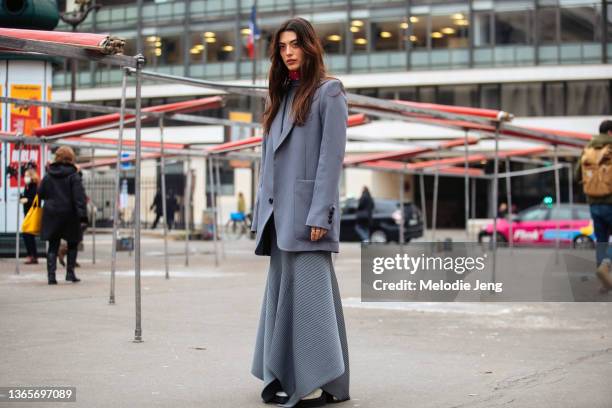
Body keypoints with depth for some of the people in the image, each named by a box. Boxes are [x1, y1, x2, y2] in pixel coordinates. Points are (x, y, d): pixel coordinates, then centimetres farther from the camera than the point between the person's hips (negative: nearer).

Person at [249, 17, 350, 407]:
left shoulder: (328, 92, -2)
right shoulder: (282, 95, 19)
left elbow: (332, 155, -10)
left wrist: (319, 214, -17)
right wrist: (263, 211, 12)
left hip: (307, 209, -8)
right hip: (280, 211, 8)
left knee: (309, 290, -9)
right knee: (282, 291, 9)